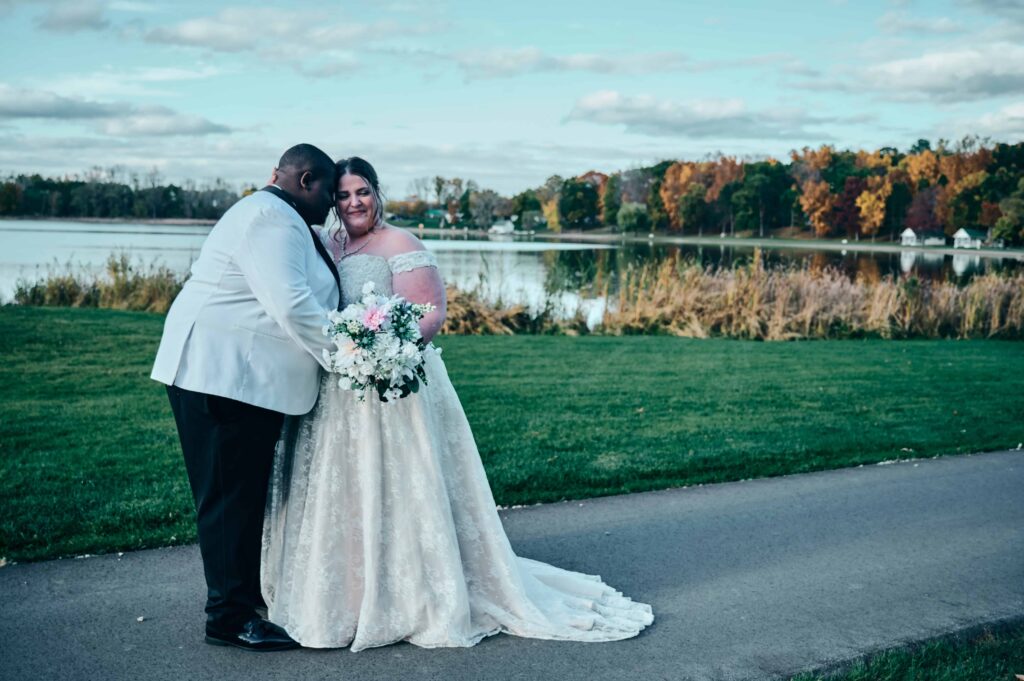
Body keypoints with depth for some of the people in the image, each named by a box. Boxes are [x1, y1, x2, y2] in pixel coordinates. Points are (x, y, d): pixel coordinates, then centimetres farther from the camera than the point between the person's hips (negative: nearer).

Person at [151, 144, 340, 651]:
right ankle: (230, 617, 4)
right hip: (226, 375, -11)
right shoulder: (272, 219, -15)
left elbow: (296, 300, 20)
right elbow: (292, 306, -24)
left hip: (246, 376, 11)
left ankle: (244, 597, 24)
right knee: (231, 495, -4)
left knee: (246, 493, 15)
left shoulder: (278, 219, 20)